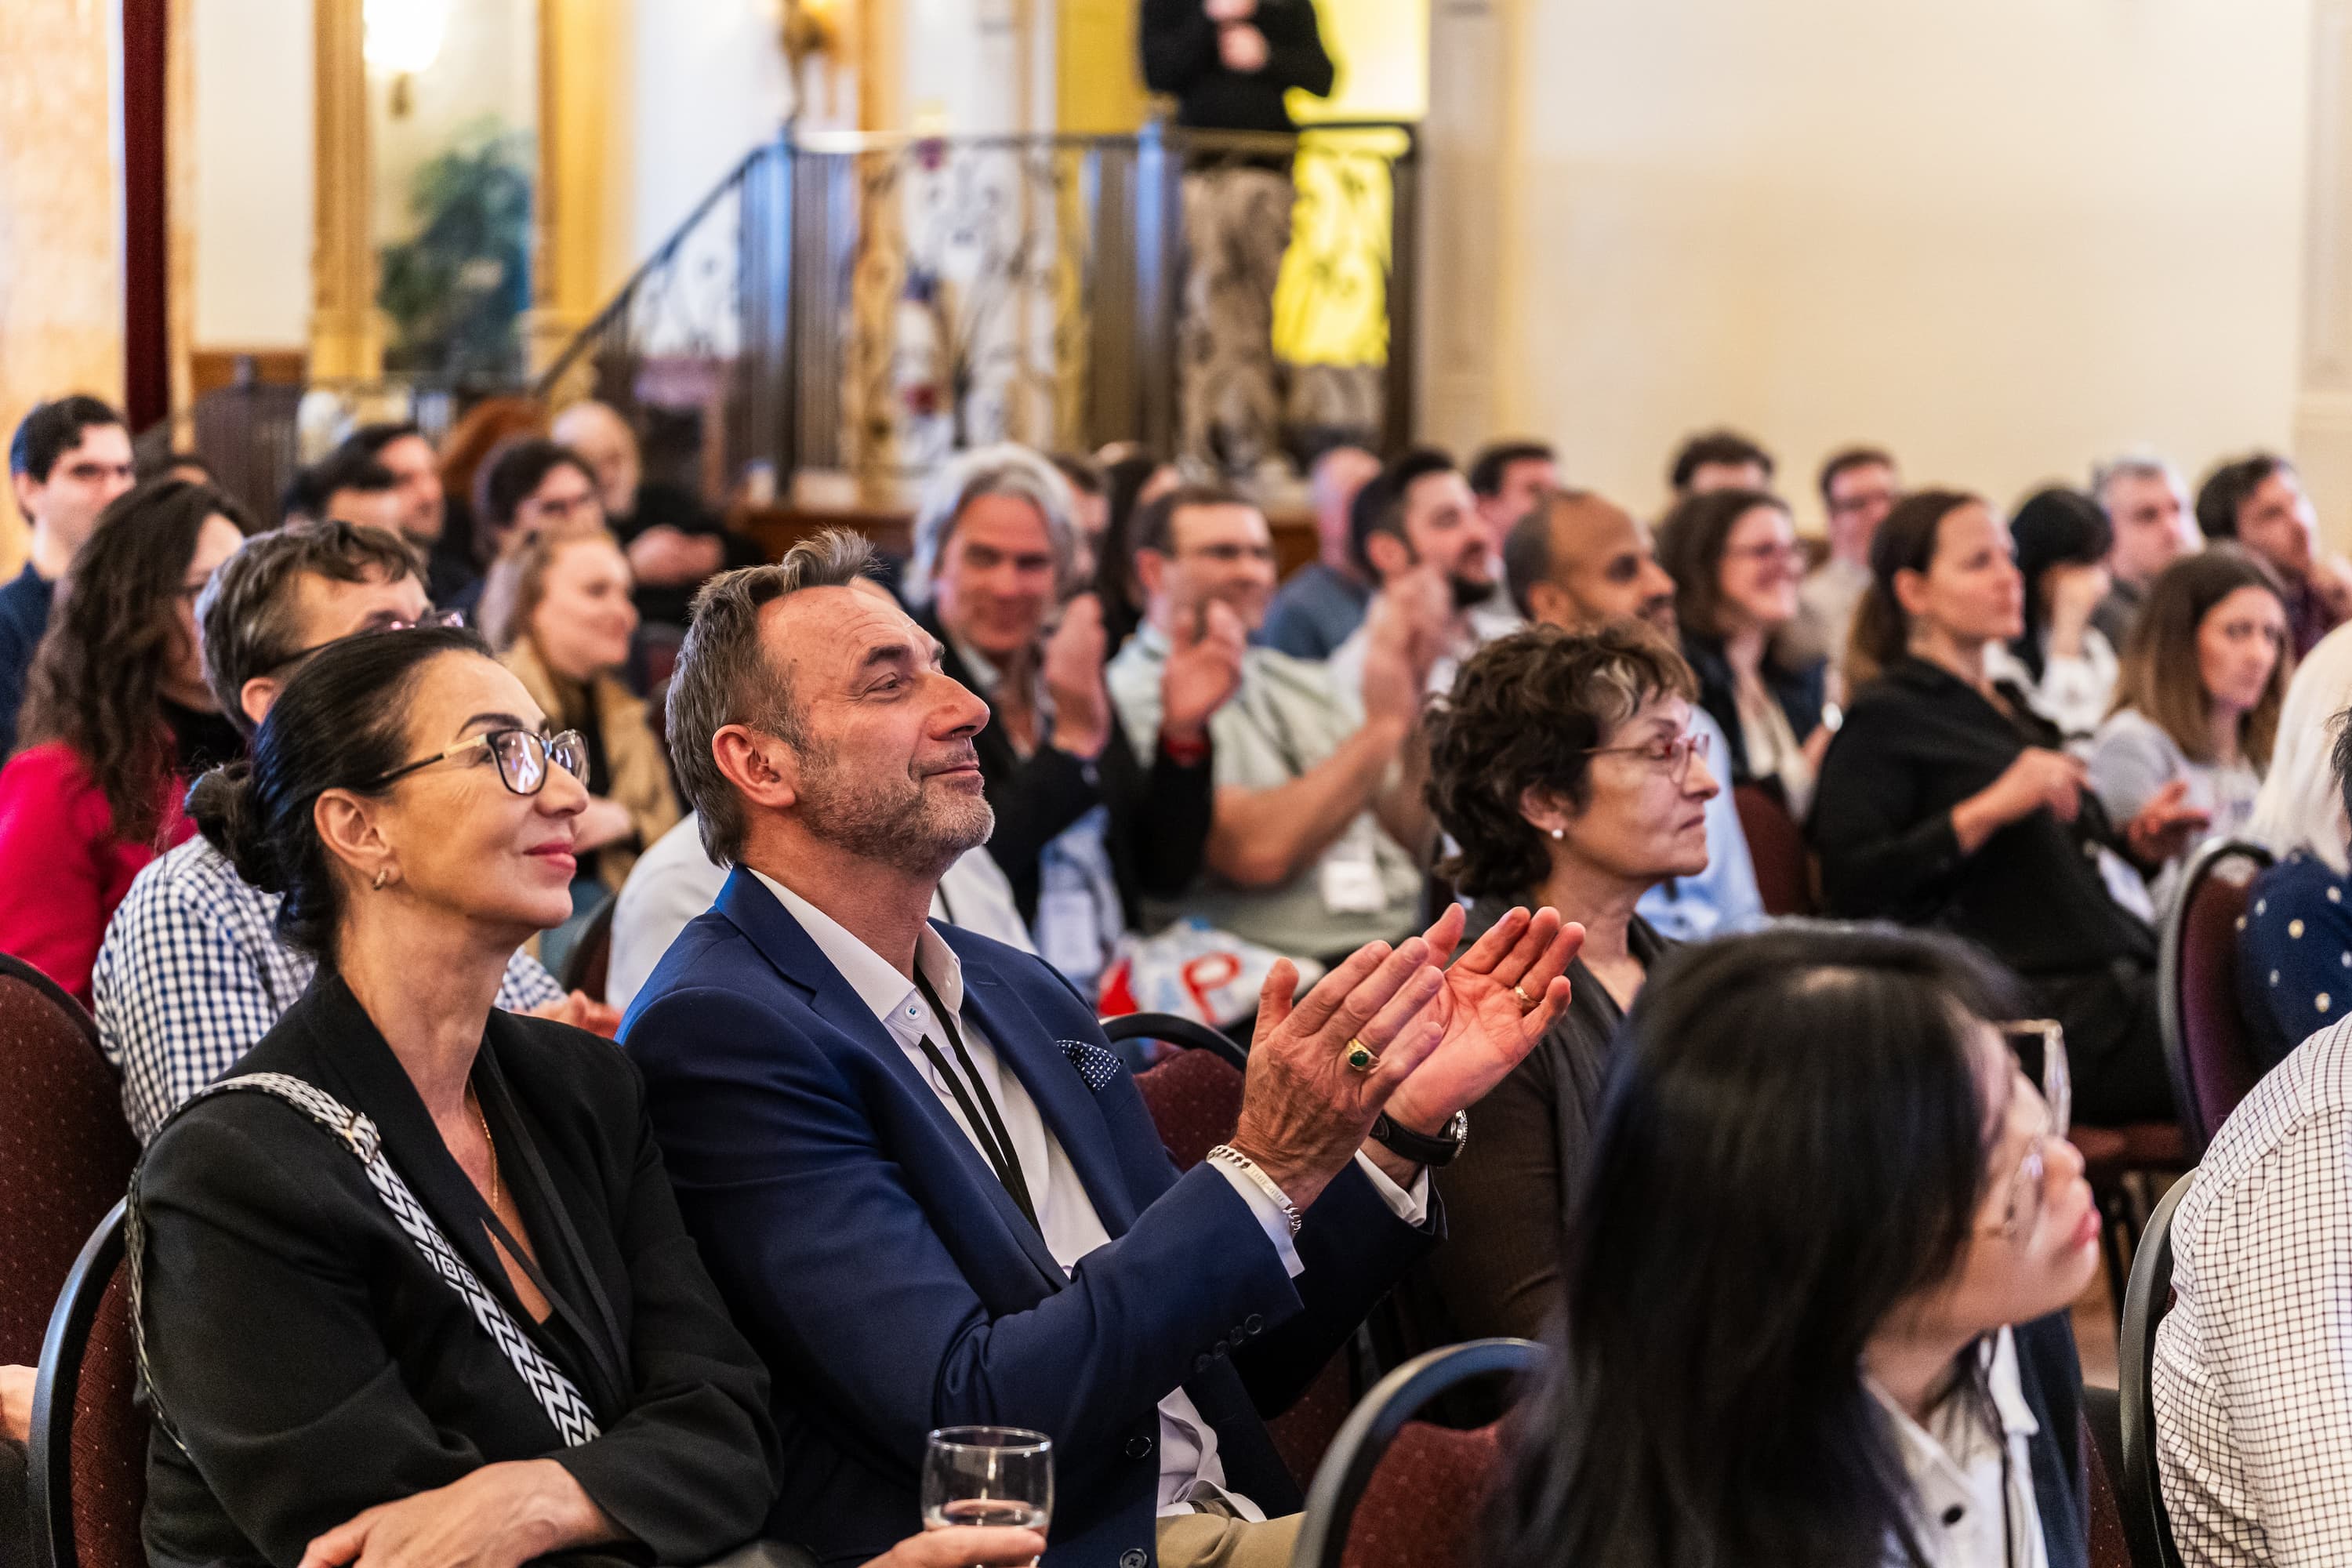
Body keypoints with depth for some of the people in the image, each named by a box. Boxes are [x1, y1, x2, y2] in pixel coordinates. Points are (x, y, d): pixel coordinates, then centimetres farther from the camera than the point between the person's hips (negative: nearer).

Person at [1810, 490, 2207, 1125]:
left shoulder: (2007, 709, 27)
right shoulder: (1886, 720, 1)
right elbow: (1851, 887, -13)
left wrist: (2135, 841, 16)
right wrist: (1989, 809, -18)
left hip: (2119, 986, 8)